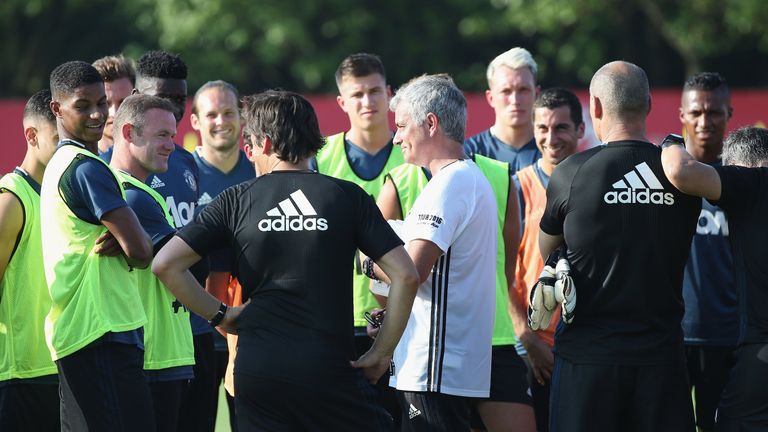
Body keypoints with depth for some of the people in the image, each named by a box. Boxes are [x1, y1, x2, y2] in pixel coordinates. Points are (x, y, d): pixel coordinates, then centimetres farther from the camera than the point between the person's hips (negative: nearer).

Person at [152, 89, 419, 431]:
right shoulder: (348, 197, 2)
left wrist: (220, 314, 8)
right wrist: (382, 352, 3)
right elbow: (405, 274, -4)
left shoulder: (236, 201, 4)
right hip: (331, 367, -1)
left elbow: (165, 265, -1)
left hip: (257, 368, 2)